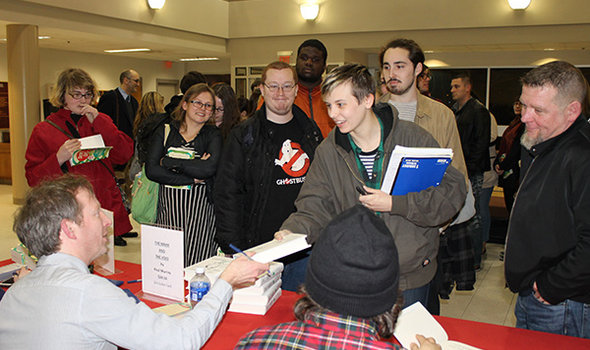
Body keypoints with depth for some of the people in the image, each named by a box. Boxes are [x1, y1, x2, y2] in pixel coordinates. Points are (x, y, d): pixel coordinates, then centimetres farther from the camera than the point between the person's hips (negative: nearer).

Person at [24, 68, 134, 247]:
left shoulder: (101, 121, 13)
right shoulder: (43, 130, 6)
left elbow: (124, 155, -2)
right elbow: (33, 178, 2)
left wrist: (98, 122, -7)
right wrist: (59, 159, -15)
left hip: (106, 207, 2)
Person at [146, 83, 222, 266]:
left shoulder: (213, 135, 5)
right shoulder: (164, 131, 8)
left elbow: (210, 168, -14)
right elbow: (151, 170, -4)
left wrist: (168, 161, -9)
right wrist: (192, 179, -11)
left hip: (200, 209, -1)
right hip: (168, 209, 1)